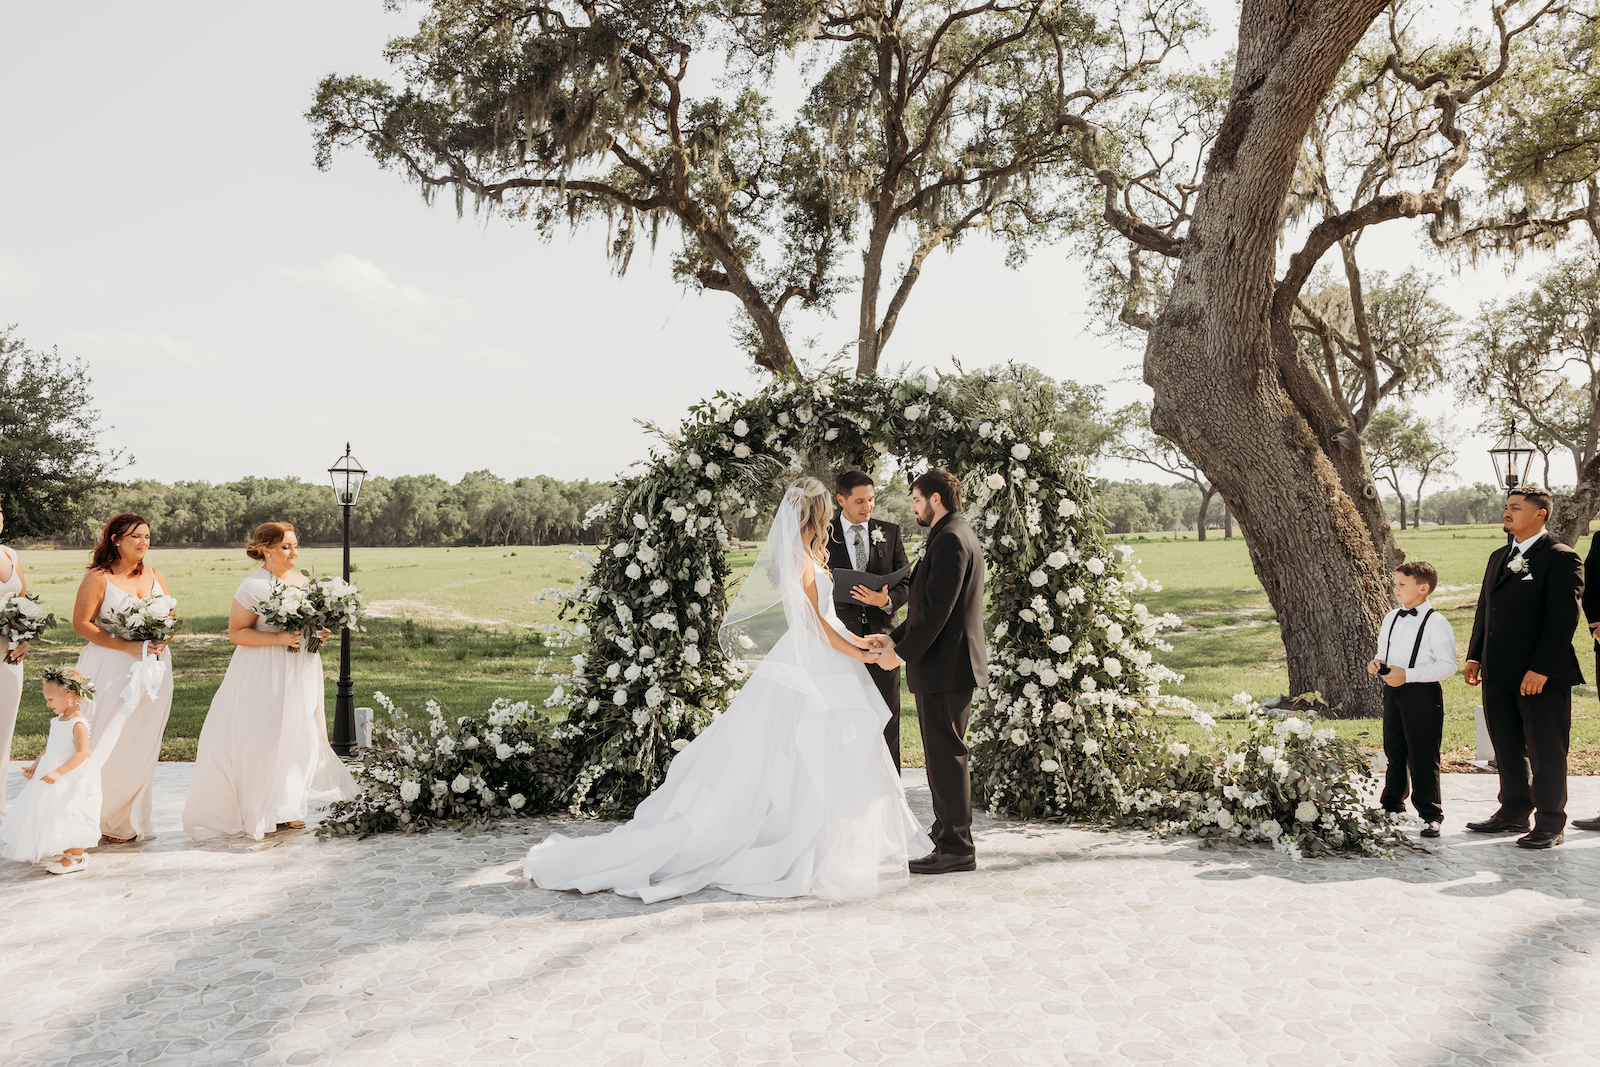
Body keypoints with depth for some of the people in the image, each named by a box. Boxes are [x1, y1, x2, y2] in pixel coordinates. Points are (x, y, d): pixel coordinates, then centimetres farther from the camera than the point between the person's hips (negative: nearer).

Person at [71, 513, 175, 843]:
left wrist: (162, 641, -7)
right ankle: (98, 818, 11)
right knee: (108, 745, -4)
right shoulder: (98, 578, -4)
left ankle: (128, 821, 18)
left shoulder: (156, 577, 11)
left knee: (140, 746, 7)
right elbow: (81, 623, -9)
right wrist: (126, 646, -17)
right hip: (111, 670, -4)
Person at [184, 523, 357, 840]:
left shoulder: (302, 580, 9)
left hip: (301, 671, 7)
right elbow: (236, 633, -14)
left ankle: (285, 807, 19)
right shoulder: (254, 586, -12)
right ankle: (257, 813, 9)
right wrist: (281, 638, -22)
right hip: (265, 673, -7)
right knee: (261, 739, -4)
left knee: (298, 736, 7)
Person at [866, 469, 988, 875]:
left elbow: (936, 609, -22)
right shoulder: (955, 535, 17)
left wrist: (902, 652, -16)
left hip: (944, 666, -11)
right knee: (944, 754, 18)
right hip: (947, 664, 11)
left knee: (946, 755, -4)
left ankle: (957, 849, 4)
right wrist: (896, 637, 13)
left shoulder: (950, 540, -17)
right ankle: (948, 831, 29)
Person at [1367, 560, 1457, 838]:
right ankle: (1392, 803, 31)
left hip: (1422, 693, -7)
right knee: (1394, 752, 16)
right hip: (1392, 691, 7)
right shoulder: (1390, 619, 12)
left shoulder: (1437, 624, -12)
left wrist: (1408, 675, -21)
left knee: (1422, 756, -3)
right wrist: (1376, 662, 1)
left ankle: (1431, 815, 7)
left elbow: (1447, 665, -16)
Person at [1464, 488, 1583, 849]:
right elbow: (1484, 609, 19)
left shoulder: (1560, 558, -9)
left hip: (1543, 677, -7)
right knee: (1507, 747, 15)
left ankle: (1550, 824, 15)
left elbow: (1564, 617, -15)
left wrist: (1541, 669, -20)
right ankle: (1514, 812, 27)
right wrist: (1475, 656, 9)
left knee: (1545, 751, 3)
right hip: (1498, 674, 8)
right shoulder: (1499, 557, 16)